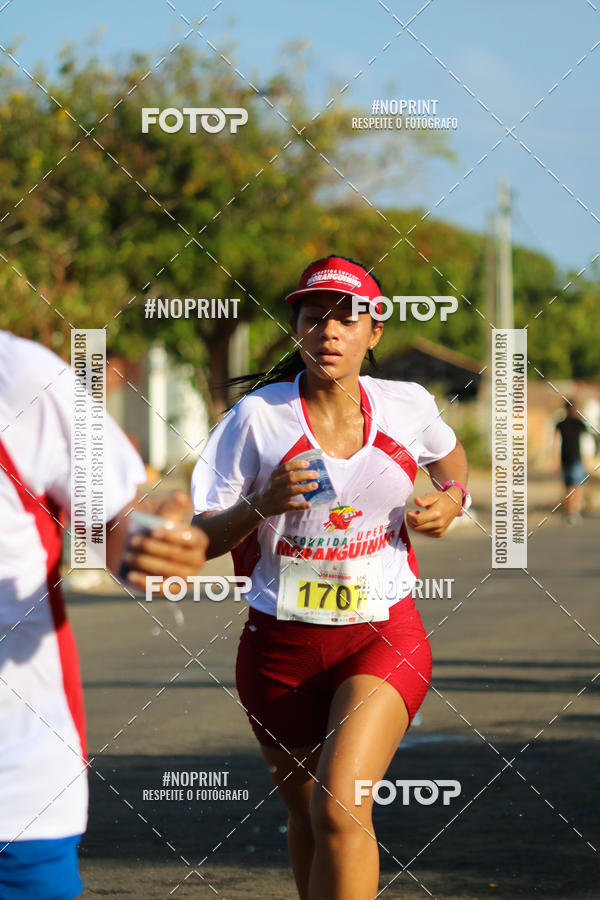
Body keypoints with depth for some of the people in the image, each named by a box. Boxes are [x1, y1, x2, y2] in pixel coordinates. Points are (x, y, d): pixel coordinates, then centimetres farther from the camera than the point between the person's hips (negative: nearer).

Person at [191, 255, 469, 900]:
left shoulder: (406, 406, -2)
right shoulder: (258, 416, -8)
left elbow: (449, 456, 23)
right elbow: (199, 540, -8)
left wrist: (451, 500, 1)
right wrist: (263, 504, -26)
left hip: (383, 636, -1)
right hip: (281, 644, 1)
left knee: (340, 809, -20)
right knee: (305, 813, 13)